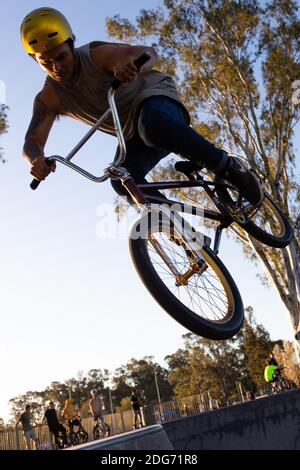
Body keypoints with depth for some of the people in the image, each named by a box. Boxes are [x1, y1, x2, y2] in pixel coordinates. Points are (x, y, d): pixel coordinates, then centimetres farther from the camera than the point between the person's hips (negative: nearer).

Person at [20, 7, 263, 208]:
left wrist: (132, 60, -59)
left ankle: (229, 168, -26)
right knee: (122, 181, -25)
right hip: (134, 135, 5)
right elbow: (32, 142, -17)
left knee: (154, 126, -42)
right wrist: (36, 159, -42)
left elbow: (149, 53, -34)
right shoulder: (49, 98, -9)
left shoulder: (95, 55, -21)